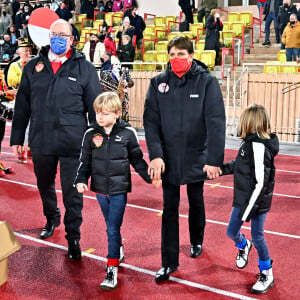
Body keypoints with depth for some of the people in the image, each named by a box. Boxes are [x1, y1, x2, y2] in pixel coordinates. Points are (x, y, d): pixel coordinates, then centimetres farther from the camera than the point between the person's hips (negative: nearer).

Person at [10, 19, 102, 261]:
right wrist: (17, 138, 9)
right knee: (45, 185, 21)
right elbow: (22, 105, 10)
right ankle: (52, 218, 47)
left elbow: (95, 107, 0)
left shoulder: (84, 68, 0)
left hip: (73, 142, -3)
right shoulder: (33, 66, 7)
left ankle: (73, 237, 16)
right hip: (40, 141, 4)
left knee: (72, 192, 1)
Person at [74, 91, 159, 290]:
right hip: (100, 189, 3)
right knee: (111, 226, 19)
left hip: (119, 189, -3)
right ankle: (119, 251, 43)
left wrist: (150, 177, -1)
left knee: (113, 229, -5)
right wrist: (81, 180, -9)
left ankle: (112, 269, 2)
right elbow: (85, 161, 4)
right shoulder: (91, 134, -3)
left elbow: (137, 159, 2)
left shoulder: (128, 133, -9)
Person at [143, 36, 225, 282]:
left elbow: (216, 122, -15)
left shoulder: (207, 82, -10)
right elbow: (151, 121, -7)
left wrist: (214, 159, -21)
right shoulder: (158, 83, -3)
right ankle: (169, 262, 13)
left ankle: (196, 241, 45)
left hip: (196, 157, -1)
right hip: (168, 158, 1)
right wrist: (155, 155, -18)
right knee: (169, 208, 4)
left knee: (196, 202, 19)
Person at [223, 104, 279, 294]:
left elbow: (260, 182, -24)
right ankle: (243, 246, 51)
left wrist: (249, 208, -21)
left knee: (257, 237, 4)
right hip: (243, 198, 8)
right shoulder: (250, 143, 3)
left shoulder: (258, 146, -24)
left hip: (257, 201, -8)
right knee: (232, 232, 17)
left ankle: (267, 275, 25)